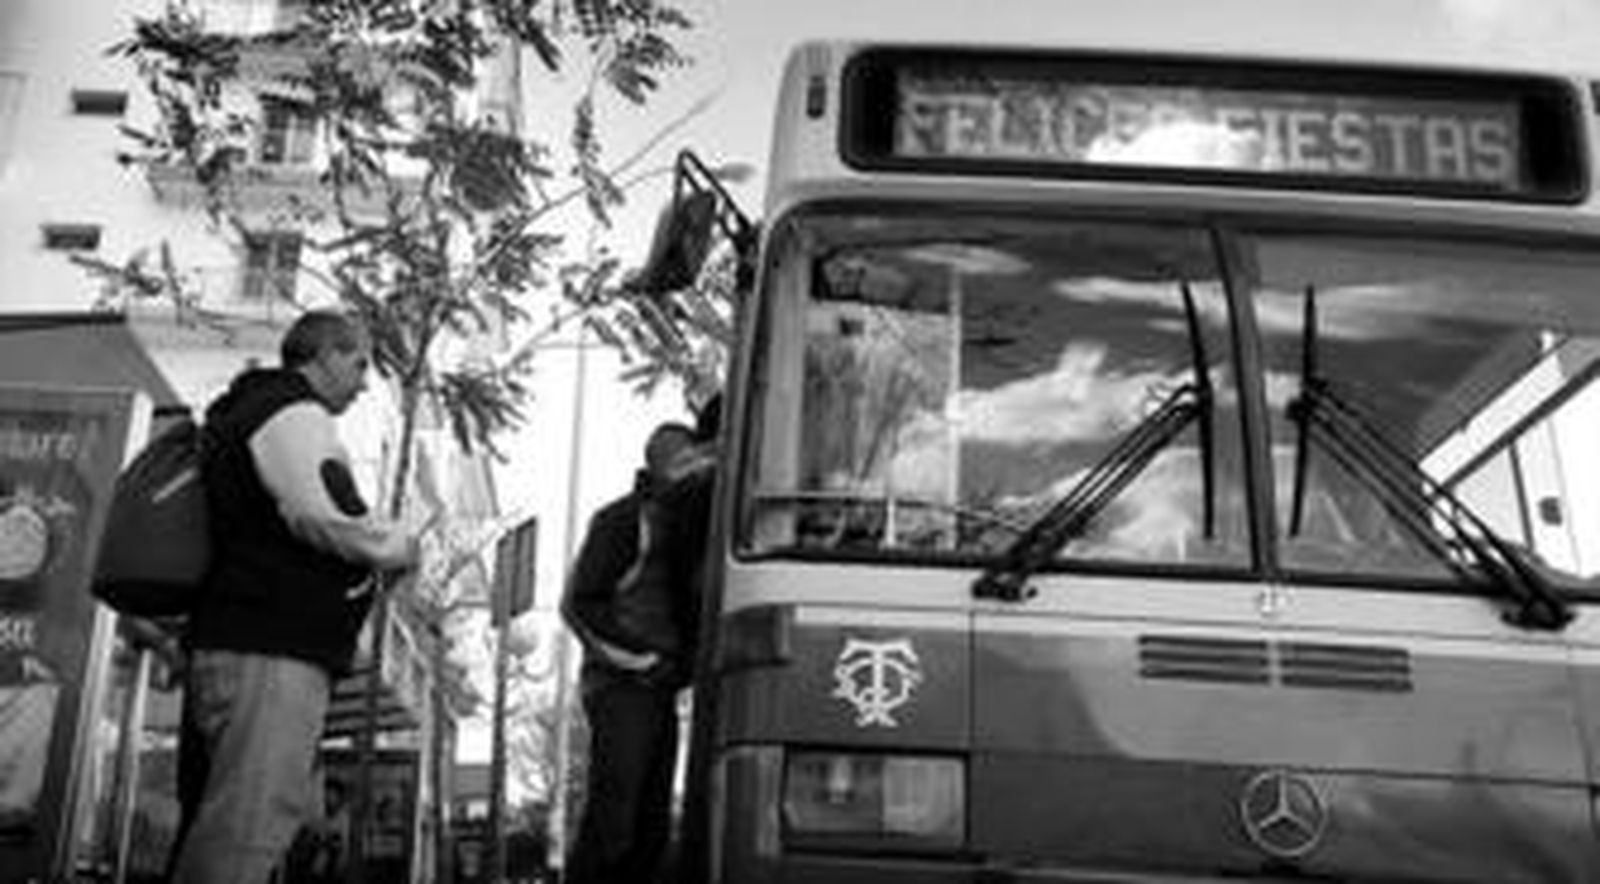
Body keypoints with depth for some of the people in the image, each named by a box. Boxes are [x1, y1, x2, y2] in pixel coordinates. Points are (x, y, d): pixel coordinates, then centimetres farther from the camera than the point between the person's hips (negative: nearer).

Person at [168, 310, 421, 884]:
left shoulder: (249, 411, 26)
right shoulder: (295, 413, -7)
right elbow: (322, 515, -21)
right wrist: (395, 546, -4)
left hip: (236, 641, 11)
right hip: (269, 650, -11)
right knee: (244, 832, -14)